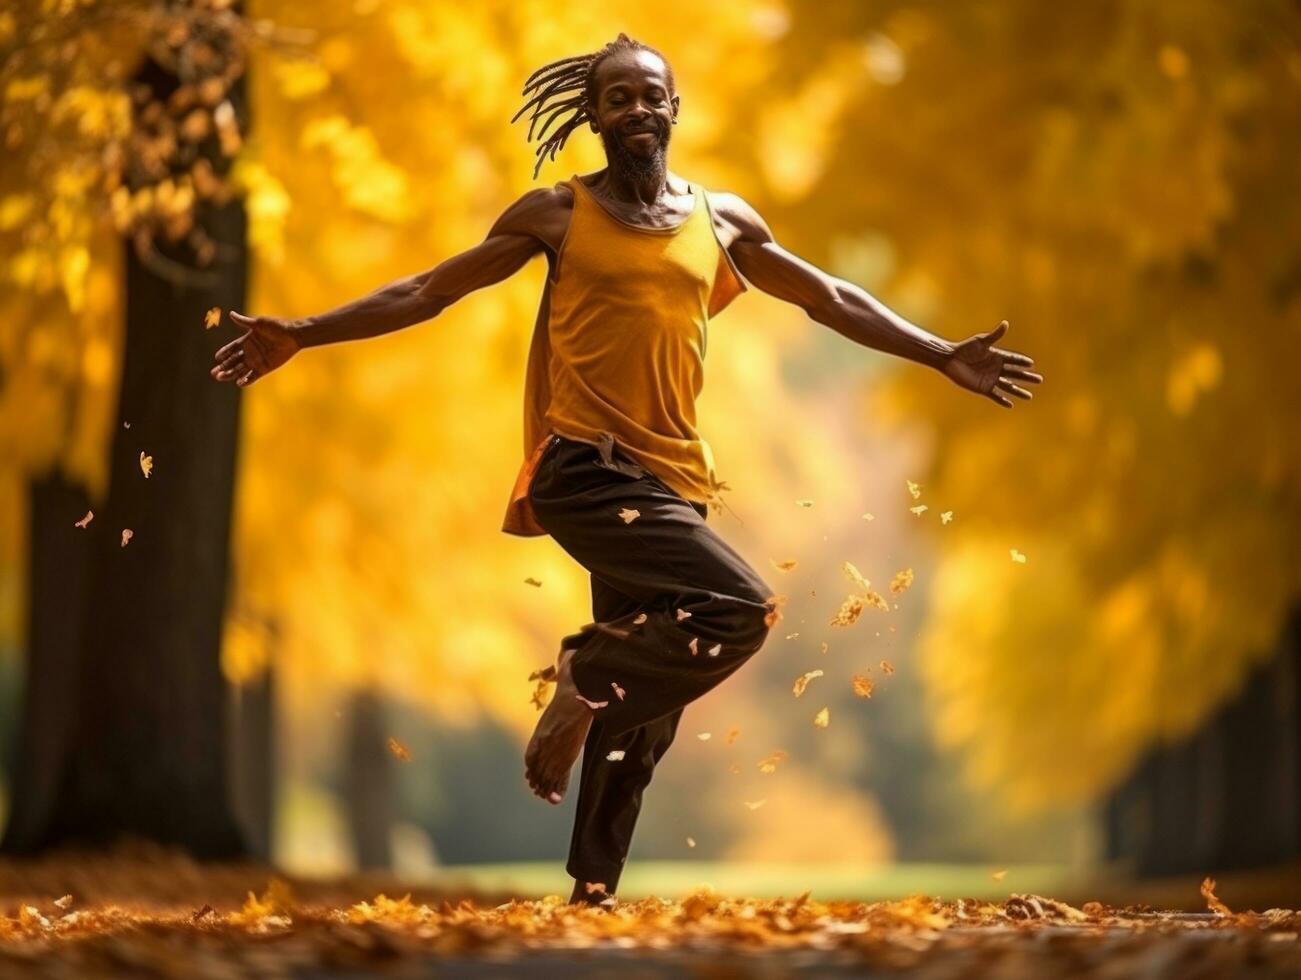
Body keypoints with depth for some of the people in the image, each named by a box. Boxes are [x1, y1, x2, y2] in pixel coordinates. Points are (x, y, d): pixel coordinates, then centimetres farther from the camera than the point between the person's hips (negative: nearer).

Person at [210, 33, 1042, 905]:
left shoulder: (723, 220, 13)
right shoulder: (556, 214, 2)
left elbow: (832, 299, 19)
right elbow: (426, 292, 3)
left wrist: (942, 355, 13)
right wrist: (301, 335, -4)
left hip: (672, 480, 5)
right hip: (586, 471, -5)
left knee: (642, 726, 8)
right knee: (742, 610, -25)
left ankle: (593, 894, 18)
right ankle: (589, 677, -3)